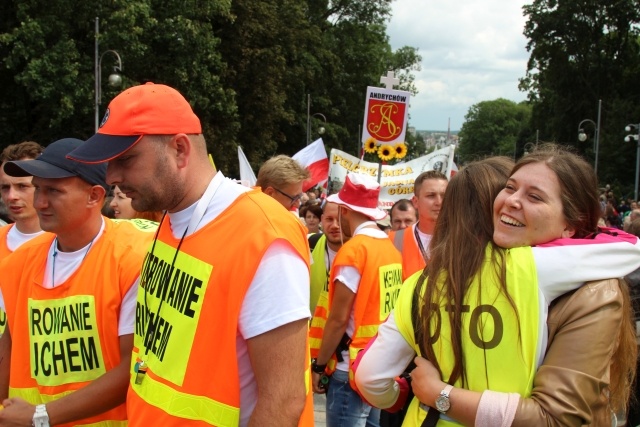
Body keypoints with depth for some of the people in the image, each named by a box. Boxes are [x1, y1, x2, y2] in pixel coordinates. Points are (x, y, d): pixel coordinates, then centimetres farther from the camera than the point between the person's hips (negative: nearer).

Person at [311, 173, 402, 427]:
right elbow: (378, 308, 10)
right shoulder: (391, 248, 5)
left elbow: (338, 318, -16)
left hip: (352, 368, -8)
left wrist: (319, 365, -5)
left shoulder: (353, 249, -16)